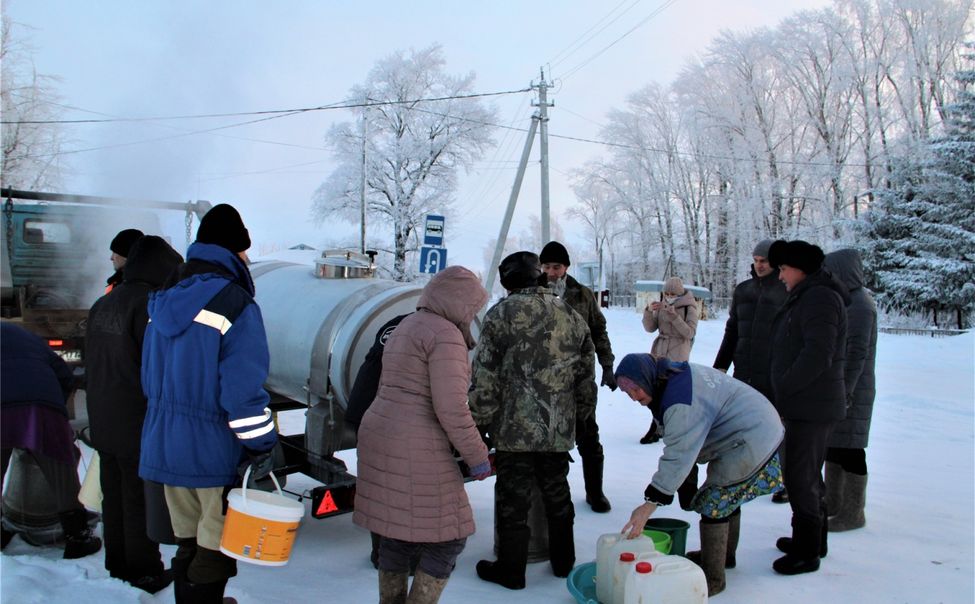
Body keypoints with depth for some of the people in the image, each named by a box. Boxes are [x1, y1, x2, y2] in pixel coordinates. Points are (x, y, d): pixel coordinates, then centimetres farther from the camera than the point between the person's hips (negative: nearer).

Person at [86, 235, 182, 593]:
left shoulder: (103, 305, 8)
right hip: (140, 426, -8)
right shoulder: (150, 305, -19)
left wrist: (101, 410, 21)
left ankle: (117, 564, 32)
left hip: (103, 424, 8)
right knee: (141, 501, 4)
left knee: (114, 496, 18)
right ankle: (144, 573, 16)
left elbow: (92, 365, 14)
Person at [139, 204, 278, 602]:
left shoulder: (164, 300, 10)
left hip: (165, 446, 8)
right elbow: (244, 390, -21)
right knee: (216, 548, 6)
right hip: (216, 453, -7)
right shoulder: (235, 304, -16)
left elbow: (151, 377, 17)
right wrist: (261, 447, -13)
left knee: (189, 545, 20)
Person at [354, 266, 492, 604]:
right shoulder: (445, 335, -13)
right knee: (447, 537, 2)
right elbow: (451, 408, -19)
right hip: (415, 451, -9)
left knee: (395, 533, 17)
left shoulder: (406, 327, 17)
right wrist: (478, 457, -10)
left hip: (379, 438, 10)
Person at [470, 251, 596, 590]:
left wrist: (480, 424, -1)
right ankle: (563, 562, 35)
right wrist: (581, 415, 24)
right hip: (560, 431, 5)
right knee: (557, 495, 21)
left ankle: (511, 570, 21)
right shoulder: (573, 317, 7)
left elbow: (485, 380, -10)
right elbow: (586, 377, 11)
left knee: (512, 501, 8)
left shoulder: (501, 315, -9)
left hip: (514, 430, -5)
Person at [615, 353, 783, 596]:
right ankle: (725, 555, 44)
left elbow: (678, 455, -31)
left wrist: (650, 503, -30)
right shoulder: (679, 374, 4)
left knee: (713, 505, -6)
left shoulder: (680, 403, -29)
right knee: (727, 497, 25)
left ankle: (712, 579, 5)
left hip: (751, 445, -11)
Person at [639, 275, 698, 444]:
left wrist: (674, 316, -22)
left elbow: (690, 333, -12)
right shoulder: (661, 306, 9)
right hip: (659, 351, 5)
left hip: (677, 355, -5)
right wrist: (648, 311, -10)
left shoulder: (689, 308, -4)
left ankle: (655, 429, -3)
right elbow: (650, 328, 7)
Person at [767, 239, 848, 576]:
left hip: (812, 406, -11)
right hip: (807, 405, 11)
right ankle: (812, 540, 33)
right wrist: (784, 394, 14)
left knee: (800, 478, -4)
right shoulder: (807, 298, 17)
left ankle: (807, 553, 7)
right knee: (808, 476, 20)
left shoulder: (819, 297, -17)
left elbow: (818, 354, -26)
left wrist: (784, 388, -18)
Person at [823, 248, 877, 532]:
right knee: (832, 445, 15)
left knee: (849, 448, -2)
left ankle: (853, 513, 7)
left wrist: (845, 391, -21)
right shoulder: (845, 300, 14)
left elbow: (857, 352, -20)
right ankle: (833, 502, 26)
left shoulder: (860, 304, -15)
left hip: (850, 389, -9)